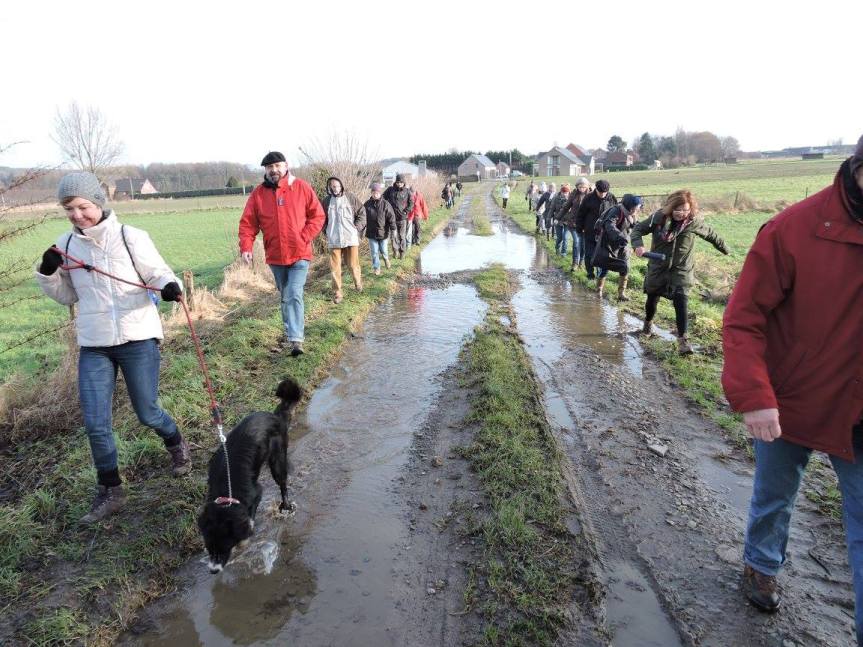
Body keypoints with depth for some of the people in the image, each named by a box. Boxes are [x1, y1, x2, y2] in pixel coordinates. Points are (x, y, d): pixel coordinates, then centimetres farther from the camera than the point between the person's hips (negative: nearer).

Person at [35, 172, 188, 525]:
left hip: (138, 340, -3)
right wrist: (48, 274, -4)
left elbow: (159, 273, -2)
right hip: (93, 346, 4)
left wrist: (170, 286, -26)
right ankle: (110, 490, 21)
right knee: (95, 423, 2)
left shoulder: (131, 237, -7)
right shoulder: (66, 245, 6)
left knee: (147, 413, 7)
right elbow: (68, 295, 16)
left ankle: (177, 445, 40)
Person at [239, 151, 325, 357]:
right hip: (275, 256, 3)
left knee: (295, 295, -14)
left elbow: (318, 215, 0)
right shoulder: (258, 193, 2)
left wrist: (305, 237, -12)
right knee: (285, 297, 16)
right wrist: (246, 247, -13)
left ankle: (296, 340, -14)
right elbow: (247, 223, 2)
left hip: (299, 254, -3)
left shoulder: (301, 188, -3)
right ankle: (291, 332, 33)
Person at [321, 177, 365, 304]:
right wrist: (327, 230, 5)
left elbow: (362, 213, 2)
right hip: (333, 240, 2)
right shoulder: (326, 201, 3)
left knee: (353, 264, 5)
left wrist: (357, 228, -4)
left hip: (351, 237, -1)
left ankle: (358, 282, 35)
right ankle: (337, 293, 9)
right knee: (335, 267, 1)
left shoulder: (351, 198, -2)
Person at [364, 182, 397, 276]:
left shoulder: (385, 204, -9)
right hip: (371, 233, 2)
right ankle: (376, 267, 21)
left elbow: (391, 217, -9)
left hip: (383, 232, -1)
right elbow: (363, 217, 7)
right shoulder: (367, 204, -2)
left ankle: (386, 258, 45)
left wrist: (393, 229, -13)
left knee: (383, 250, 11)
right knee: (374, 252, 6)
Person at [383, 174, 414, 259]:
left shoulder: (407, 191, 0)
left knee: (402, 236, 5)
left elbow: (411, 203, 6)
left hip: (402, 217, 0)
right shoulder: (390, 190, 1)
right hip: (392, 216, 1)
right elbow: (383, 199, 9)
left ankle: (402, 252, 16)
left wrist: (406, 211, -4)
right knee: (393, 235, 0)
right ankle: (395, 250, 13)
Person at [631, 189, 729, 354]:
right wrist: (638, 245, -23)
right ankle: (648, 323, 46)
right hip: (658, 268, 2)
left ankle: (682, 339, -6)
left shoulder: (694, 221, -10)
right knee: (652, 299, 17)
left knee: (681, 303, -13)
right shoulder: (659, 217, -12)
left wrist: (724, 248, 22)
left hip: (681, 271, -1)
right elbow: (638, 228, -3)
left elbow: (711, 234, 7)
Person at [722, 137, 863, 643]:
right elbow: (744, 318, -17)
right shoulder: (796, 228, -19)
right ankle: (761, 566, 46)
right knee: (774, 498, 21)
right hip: (790, 406, -2)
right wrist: (753, 396, -25)